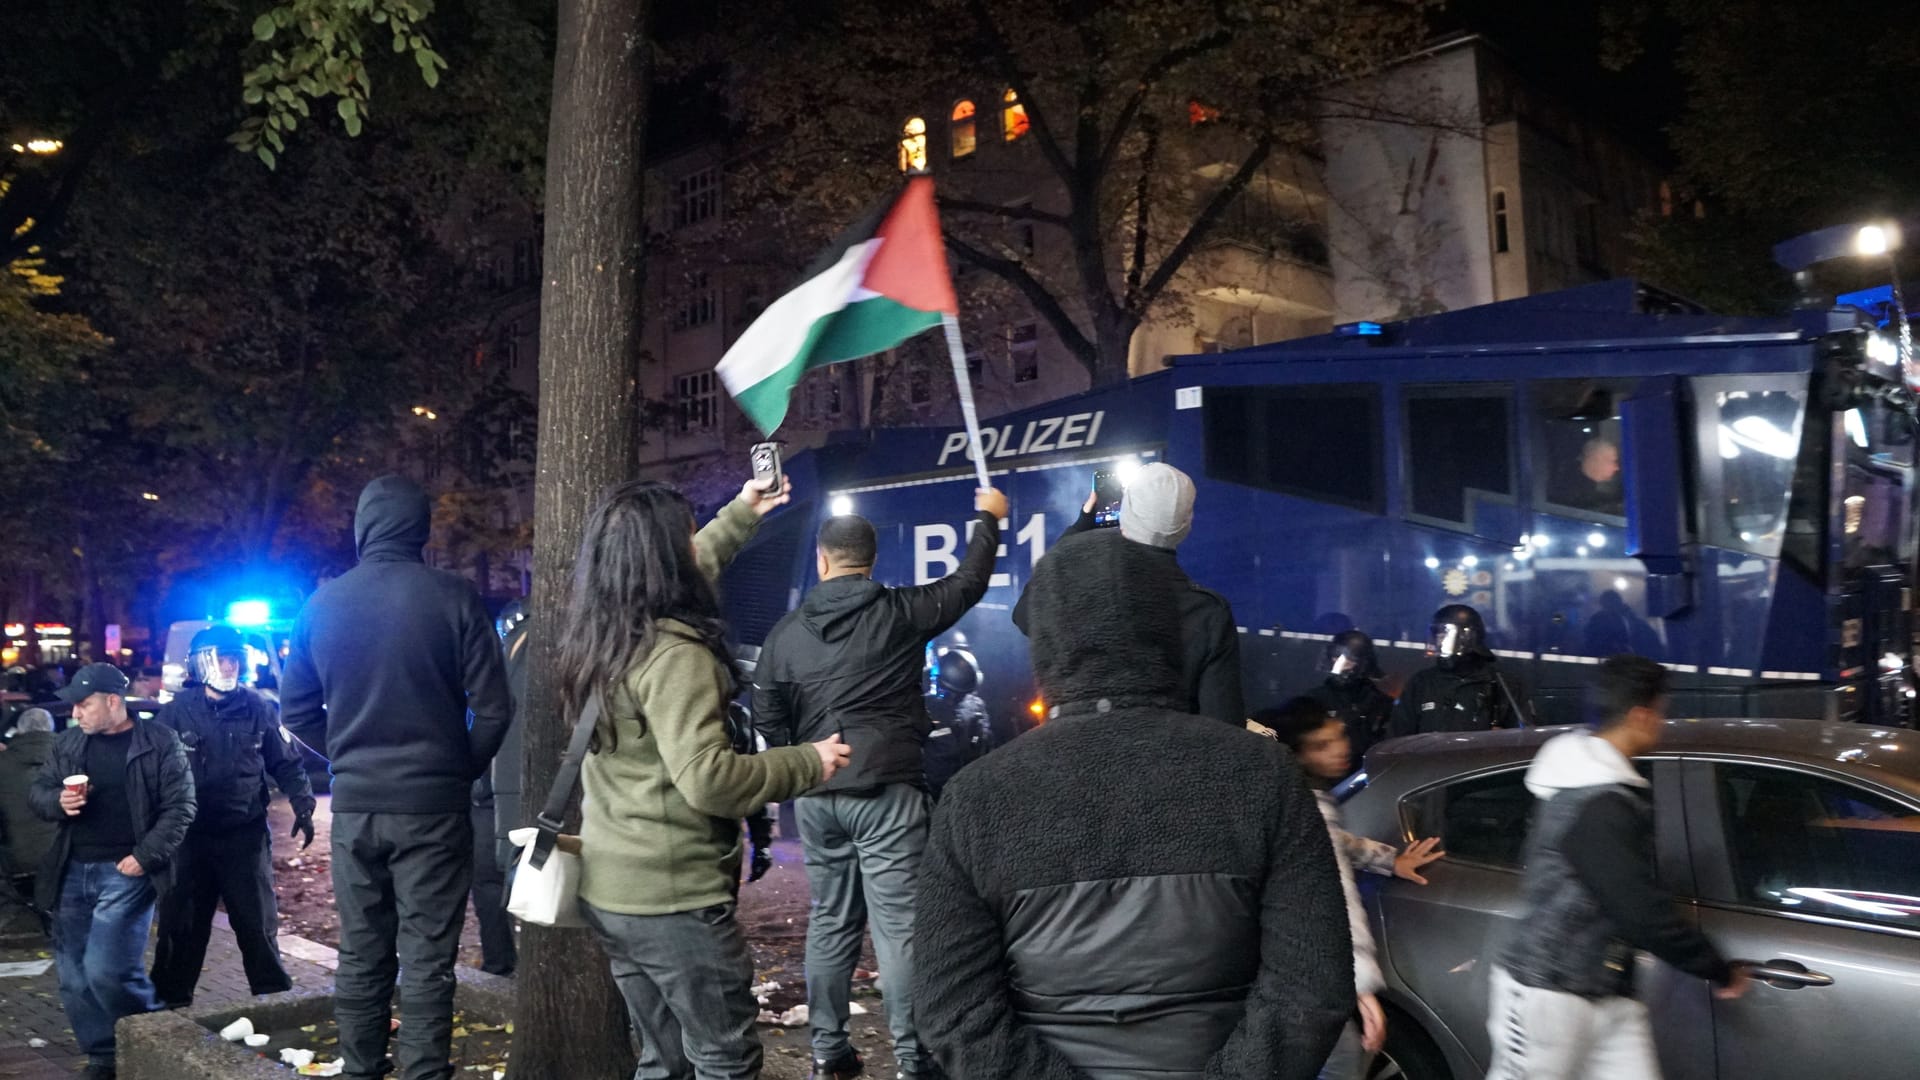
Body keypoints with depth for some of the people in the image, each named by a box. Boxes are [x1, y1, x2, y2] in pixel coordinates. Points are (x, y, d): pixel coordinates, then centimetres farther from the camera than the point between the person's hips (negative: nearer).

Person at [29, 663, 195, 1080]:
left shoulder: (159, 742, -6)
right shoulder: (67, 743, 9)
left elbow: (179, 806, -7)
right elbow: (38, 792, 16)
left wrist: (146, 856, -16)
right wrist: (58, 801, -7)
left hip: (126, 872, -6)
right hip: (72, 872, 6)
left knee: (106, 971, -14)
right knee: (73, 978, 8)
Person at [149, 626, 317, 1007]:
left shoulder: (257, 708, 0)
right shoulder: (177, 711, -2)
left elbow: (287, 764, 6)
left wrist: (303, 805, -5)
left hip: (247, 833, 0)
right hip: (191, 835, 0)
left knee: (258, 923, 8)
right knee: (181, 925, 9)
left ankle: (275, 1000, 19)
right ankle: (171, 1001, 24)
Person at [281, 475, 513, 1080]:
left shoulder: (323, 604, 1)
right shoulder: (453, 599, -10)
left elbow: (297, 709, 8)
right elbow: (492, 708, -9)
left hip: (354, 804, 4)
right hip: (433, 804, -4)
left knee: (361, 953, 16)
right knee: (427, 959, 3)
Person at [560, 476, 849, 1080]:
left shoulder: (599, 638, 7)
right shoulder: (674, 654, -21)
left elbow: (687, 570, 25)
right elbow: (706, 779, -28)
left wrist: (741, 515, 33)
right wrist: (809, 763, -16)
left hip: (606, 891, 9)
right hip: (674, 896, -9)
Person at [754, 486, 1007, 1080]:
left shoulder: (785, 632, 4)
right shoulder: (900, 611, -5)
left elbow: (768, 720, 8)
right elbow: (969, 582, 8)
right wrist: (988, 518, 24)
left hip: (817, 796, 4)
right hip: (886, 790, -4)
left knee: (830, 922, 15)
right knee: (899, 927, -2)